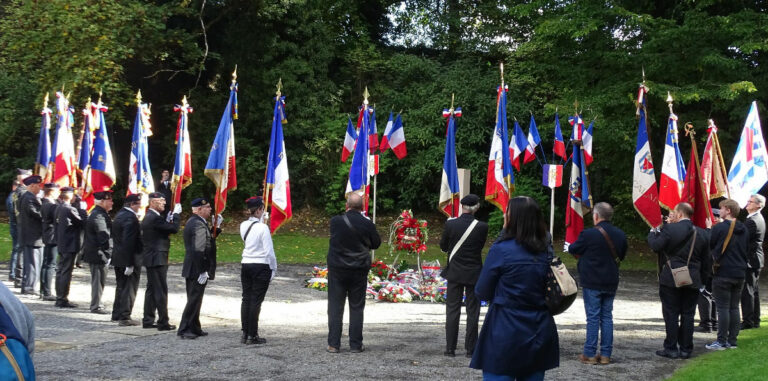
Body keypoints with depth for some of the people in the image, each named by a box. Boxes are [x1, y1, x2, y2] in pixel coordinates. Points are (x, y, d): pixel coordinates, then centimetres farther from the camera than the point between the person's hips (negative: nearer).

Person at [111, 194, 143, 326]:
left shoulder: (119, 215, 10)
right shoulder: (130, 218, -20)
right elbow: (128, 242, -24)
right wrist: (130, 264, -23)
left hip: (118, 259, 10)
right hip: (129, 259, -10)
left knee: (121, 287, 20)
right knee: (129, 289, -3)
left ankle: (117, 314, 28)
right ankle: (124, 318, -2)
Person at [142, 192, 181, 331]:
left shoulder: (149, 217, 14)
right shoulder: (154, 218, -18)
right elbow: (174, 229, -21)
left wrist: (168, 220, 5)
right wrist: (176, 214, -9)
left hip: (150, 259, 10)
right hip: (157, 259, -10)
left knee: (152, 289, 14)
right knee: (161, 290, -5)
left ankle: (148, 320, 19)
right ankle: (163, 322, -2)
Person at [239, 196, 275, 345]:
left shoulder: (243, 226, 3)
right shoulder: (262, 227, -15)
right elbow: (269, 251, -13)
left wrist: (261, 219, 14)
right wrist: (273, 268, -1)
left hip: (245, 264, 6)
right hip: (261, 266, -6)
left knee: (246, 299, 10)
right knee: (256, 301, -2)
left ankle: (245, 334, 13)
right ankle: (252, 335, 1)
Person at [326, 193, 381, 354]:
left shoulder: (335, 221, -10)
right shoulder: (367, 224, -8)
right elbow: (376, 243, 5)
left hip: (337, 269, 0)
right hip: (359, 271, 0)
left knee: (335, 307, 6)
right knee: (356, 307, 8)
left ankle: (333, 344, 6)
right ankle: (356, 344, 9)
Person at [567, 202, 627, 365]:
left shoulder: (589, 234, -16)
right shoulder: (620, 235, 3)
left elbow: (573, 249, -4)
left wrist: (583, 254, 17)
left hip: (592, 283, -5)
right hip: (611, 283, 5)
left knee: (593, 318, -1)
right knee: (607, 317, 11)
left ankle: (590, 354, 2)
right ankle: (606, 354, 12)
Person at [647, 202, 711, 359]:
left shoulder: (669, 229, -11)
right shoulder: (703, 234, 6)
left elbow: (655, 245, -14)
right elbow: (706, 261, 9)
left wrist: (653, 233, 5)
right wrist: (702, 278, 17)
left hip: (671, 280, -4)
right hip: (693, 281, 4)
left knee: (671, 315, 2)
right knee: (688, 315, 9)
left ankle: (671, 348, 4)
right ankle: (686, 349, 11)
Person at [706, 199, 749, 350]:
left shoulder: (719, 228, -13)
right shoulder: (744, 230, 8)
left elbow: (709, 247, -4)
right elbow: (746, 250, 16)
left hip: (723, 273, -6)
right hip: (740, 273, 6)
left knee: (723, 308, -3)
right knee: (734, 308, 10)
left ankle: (721, 341, -2)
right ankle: (732, 340, 13)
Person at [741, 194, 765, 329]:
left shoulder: (752, 221, -19)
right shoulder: (759, 219, 14)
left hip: (750, 260, -10)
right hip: (756, 259, 10)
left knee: (747, 291, -7)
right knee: (753, 291, 15)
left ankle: (748, 321, -6)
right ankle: (755, 320, 21)